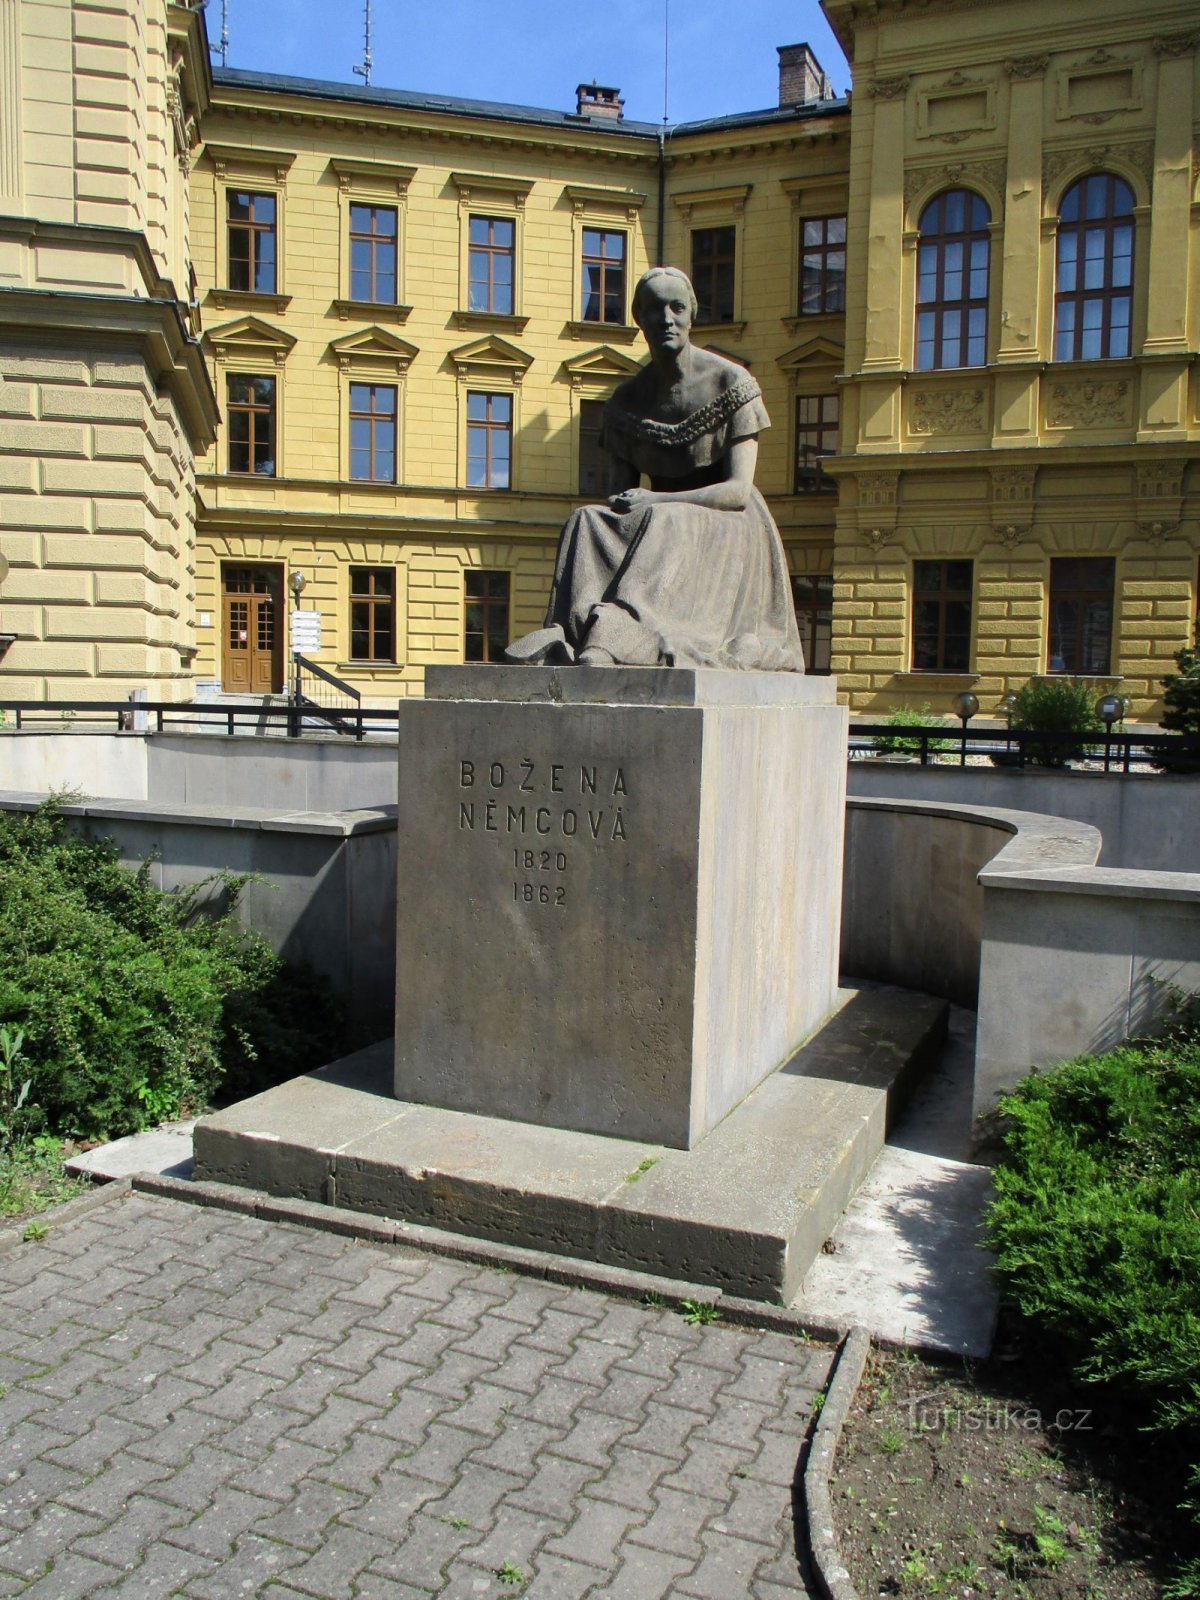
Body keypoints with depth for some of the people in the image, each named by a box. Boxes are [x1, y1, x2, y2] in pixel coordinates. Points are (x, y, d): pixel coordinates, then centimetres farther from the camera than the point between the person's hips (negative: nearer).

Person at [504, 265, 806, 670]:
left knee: (666, 525, -36)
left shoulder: (731, 383, -7)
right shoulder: (627, 401, 6)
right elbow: (619, 494, 4)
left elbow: (738, 490, -15)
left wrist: (656, 501, -28)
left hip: (727, 527, -4)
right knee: (588, 522, -24)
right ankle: (572, 632, -46)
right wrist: (621, 508, -22)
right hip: (658, 528, 4)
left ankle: (609, 637, -57)